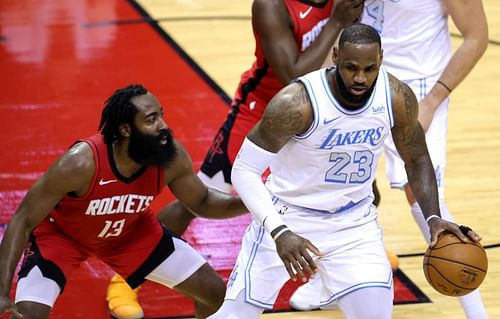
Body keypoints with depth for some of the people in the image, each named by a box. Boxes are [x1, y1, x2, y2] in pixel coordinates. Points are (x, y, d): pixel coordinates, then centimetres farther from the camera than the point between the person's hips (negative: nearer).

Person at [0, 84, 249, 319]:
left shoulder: (172, 158, -25)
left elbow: (202, 202, -4)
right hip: (60, 234, -5)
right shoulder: (81, 163, -39)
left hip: (130, 230, 5)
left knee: (216, 294, 4)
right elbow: (23, 221, -31)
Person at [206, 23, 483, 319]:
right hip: (288, 216, -3)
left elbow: (417, 159, 3)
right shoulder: (296, 103, -29)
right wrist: (279, 233, -35)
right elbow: (244, 170, -22)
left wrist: (433, 218, -13)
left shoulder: (398, 98, -15)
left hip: (355, 220, 3)